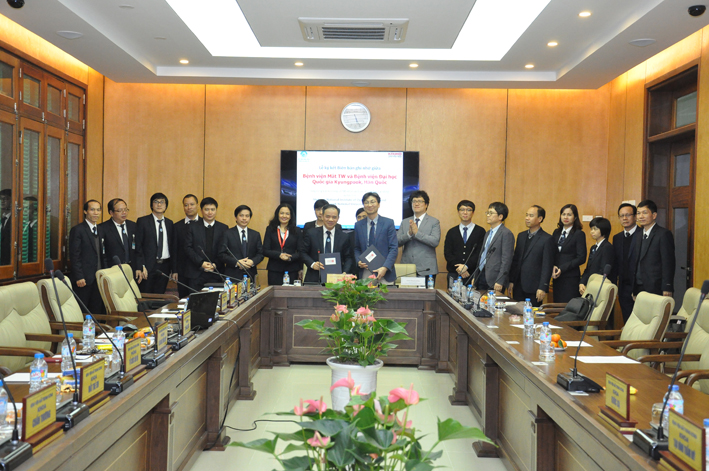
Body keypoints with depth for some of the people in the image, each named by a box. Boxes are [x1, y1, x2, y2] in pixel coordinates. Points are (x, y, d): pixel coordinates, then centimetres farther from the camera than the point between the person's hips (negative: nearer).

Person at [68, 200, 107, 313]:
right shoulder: (77, 230, -6)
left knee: (97, 312, 6)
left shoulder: (101, 230, 15)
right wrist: (79, 277, -16)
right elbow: (74, 256, -10)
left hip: (99, 279, 6)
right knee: (81, 312, -1)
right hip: (84, 279, -6)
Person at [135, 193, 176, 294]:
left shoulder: (169, 223, 11)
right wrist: (141, 266, -12)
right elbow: (137, 246, -3)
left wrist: (174, 270, 7)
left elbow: (173, 247, 11)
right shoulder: (142, 221, 0)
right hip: (148, 266, -3)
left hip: (164, 266, 3)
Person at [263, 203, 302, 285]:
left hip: (292, 270, 0)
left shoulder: (296, 231, 9)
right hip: (274, 270, 0)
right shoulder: (270, 229, 9)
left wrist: (290, 258, -15)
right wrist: (279, 255, -14)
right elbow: (265, 251, 3)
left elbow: (301, 252, 5)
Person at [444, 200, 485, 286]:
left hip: (473, 274, -2)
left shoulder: (480, 231, 7)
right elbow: (447, 253, 5)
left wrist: (466, 266, -13)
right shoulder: (451, 232, 13)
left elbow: (480, 253, -2)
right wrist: (459, 269, -9)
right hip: (454, 274, 2)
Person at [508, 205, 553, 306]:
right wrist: (511, 281, 9)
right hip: (518, 286, 6)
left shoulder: (547, 239, -7)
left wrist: (543, 288, -14)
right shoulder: (521, 236, 13)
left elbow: (547, 266, -10)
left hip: (534, 288, -6)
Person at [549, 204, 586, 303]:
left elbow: (581, 258, -9)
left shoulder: (579, 234, -3)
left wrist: (562, 269, -14)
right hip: (557, 277, 5)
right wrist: (552, 267, -8)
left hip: (571, 277, -5)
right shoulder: (556, 233, 14)